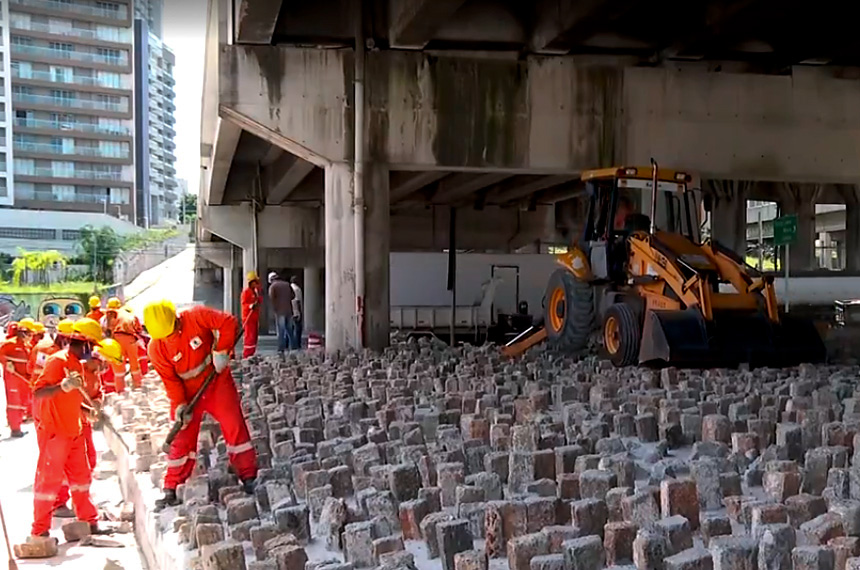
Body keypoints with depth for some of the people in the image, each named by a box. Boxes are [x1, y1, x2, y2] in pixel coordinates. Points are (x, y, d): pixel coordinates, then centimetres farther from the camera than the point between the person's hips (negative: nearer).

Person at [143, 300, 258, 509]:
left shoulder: (197, 317, -21)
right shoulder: (156, 348, -16)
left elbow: (229, 323, -18)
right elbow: (170, 380, -12)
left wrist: (221, 352, -23)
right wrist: (179, 405, -19)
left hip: (217, 381, 0)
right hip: (187, 392, 0)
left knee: (235, 427, -4)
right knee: (182, 439, 1)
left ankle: (248, 478, 7)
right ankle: (170, 490, 11)